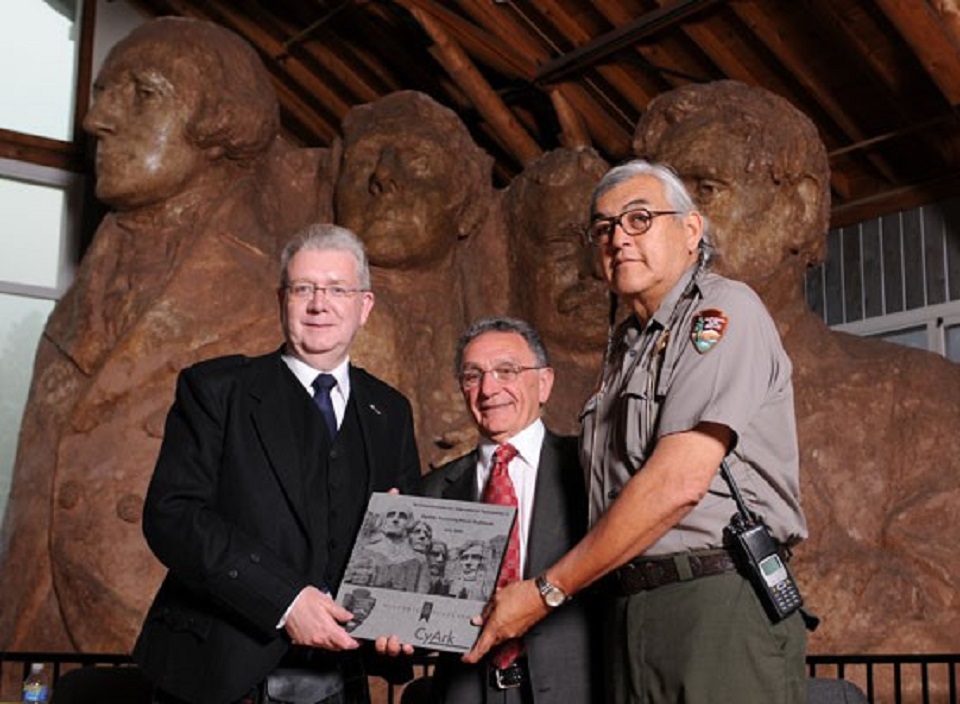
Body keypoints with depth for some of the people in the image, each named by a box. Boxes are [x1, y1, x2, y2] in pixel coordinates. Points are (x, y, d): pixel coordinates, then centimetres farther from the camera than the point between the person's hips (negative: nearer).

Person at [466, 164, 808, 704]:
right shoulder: (626, 351, 20)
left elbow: (677, 482, -15)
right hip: (629, 613, 7)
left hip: (721, 609, -7)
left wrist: (547, 591, -10)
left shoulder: (725, 309, -5)